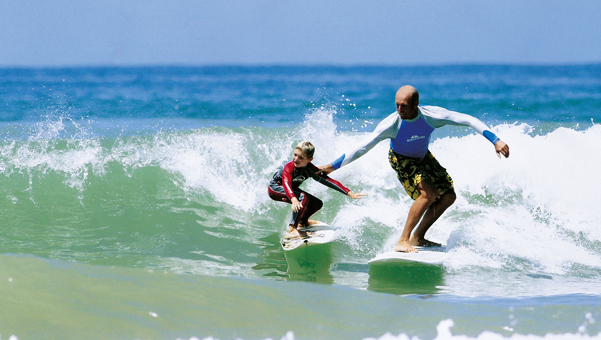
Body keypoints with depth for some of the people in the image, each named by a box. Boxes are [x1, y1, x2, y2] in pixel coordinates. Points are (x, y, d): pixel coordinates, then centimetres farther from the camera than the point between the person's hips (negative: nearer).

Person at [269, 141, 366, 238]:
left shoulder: (310, 170, -20)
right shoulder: (289, 167, -36)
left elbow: (330, 181, -18)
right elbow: (286, 184, -53)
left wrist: (350, 193, -23)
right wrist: (294, 199, -72)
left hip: (292, 190, 7)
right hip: (275, 189, -7)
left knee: (317, 204, 0)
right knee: (303, 197, -32)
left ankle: (302, 221, 27)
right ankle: (292, 229, -32)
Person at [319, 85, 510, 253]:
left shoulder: (432, 116, -31)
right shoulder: (391, 125, -35)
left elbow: (469, 120, -26)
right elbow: (363, 147, -28)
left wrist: (495, 141, -30)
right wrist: (333, 167, -28)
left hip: (423, 157, 5)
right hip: (401, 160, -5)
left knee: (448, 196, 1)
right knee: (428, 193, -26)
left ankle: (418, 237, 12)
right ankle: (403, 241, -21)